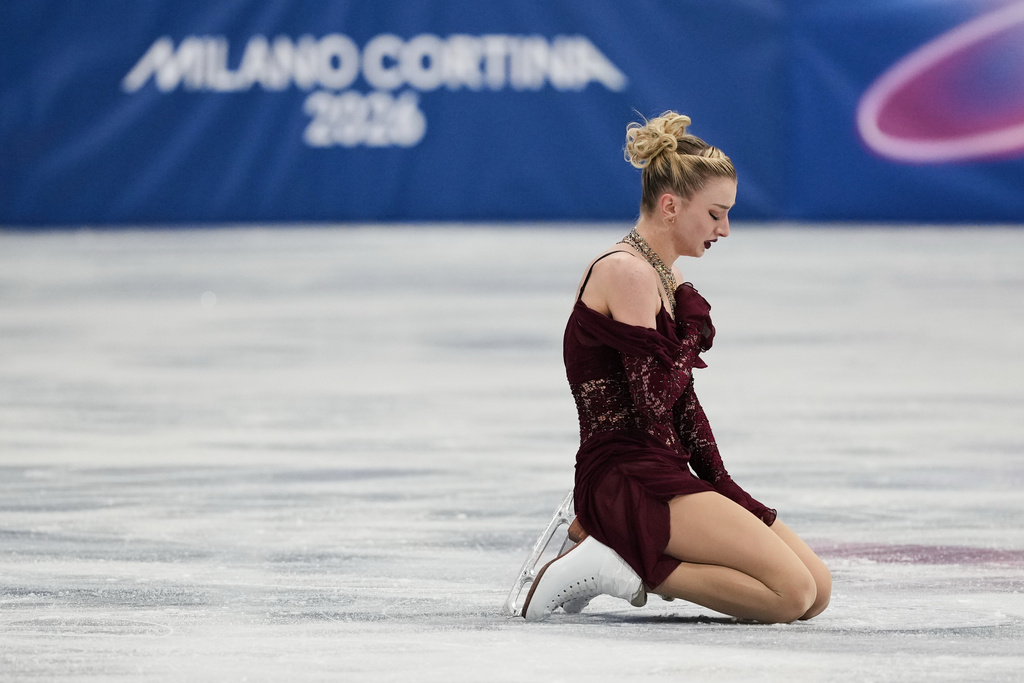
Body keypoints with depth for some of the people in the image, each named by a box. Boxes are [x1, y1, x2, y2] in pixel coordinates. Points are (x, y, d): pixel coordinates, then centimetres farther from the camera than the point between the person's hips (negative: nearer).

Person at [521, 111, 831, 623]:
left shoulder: (665, 280, 17)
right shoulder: (626, 273, -13)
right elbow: (654, 407, -19)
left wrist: (726, 492, 10)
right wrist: (693, 331, -5)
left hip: (663, 477, 10)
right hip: (625, 480, -10)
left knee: (817, 589, 4)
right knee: (793, 592, -19)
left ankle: (626, 552, 6)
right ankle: (625, 570, -12)